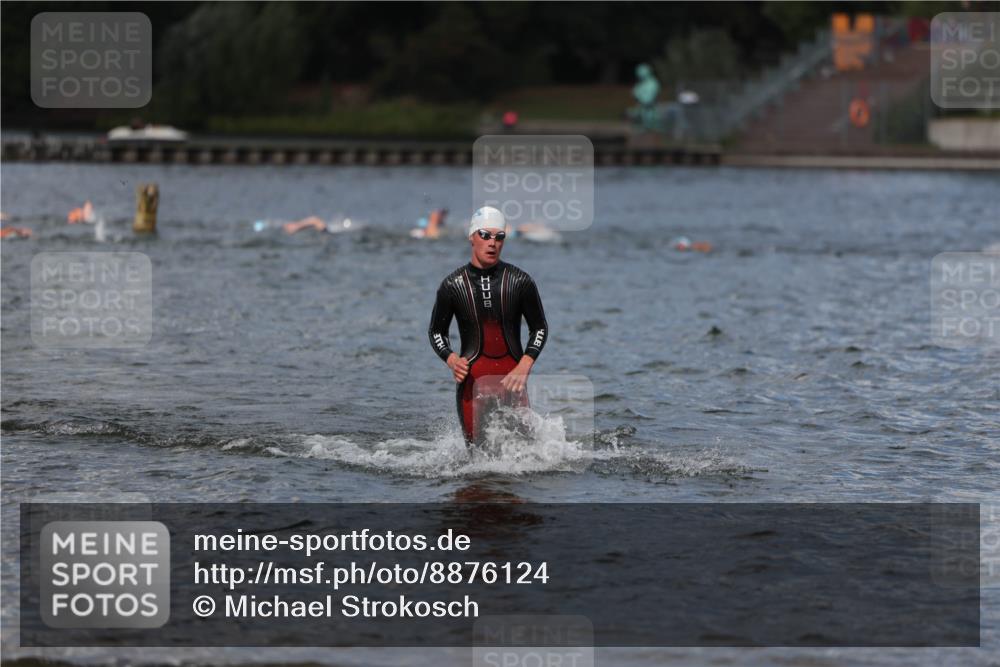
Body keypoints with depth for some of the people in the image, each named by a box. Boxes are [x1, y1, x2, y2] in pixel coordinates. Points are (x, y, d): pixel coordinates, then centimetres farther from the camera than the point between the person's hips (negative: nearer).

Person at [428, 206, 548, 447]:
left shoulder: (520, 281, 1)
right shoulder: (452, 285, 2)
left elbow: (540, 328, 8)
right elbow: (436, 332, 12)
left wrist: (523, 368, -7)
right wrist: (452, 361, -8)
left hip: (511, 376, 0)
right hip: (472, 377, 0)